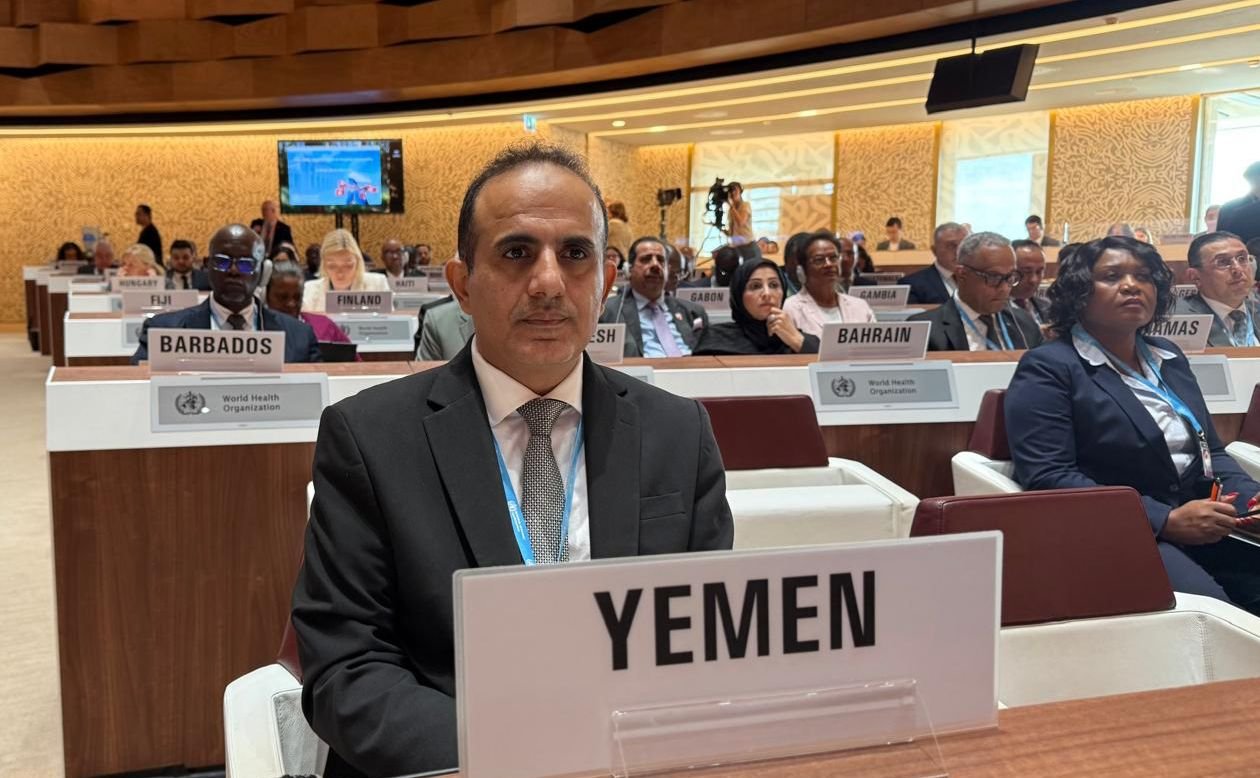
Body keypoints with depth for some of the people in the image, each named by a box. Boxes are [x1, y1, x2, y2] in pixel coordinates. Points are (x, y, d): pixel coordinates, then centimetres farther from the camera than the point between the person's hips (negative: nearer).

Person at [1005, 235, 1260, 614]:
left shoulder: (1169, 357, 19)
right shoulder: (1048, 368, -5)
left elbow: (1210, 452, 23)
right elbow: (1048, 479, -16)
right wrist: (1167, 520, -21)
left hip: (1203, 525, 8)